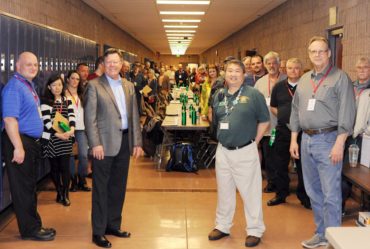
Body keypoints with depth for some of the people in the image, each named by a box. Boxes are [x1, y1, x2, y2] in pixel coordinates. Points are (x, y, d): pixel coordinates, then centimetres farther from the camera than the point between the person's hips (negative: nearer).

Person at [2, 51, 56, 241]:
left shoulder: (29, 85, 14)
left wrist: (30, 144, 18)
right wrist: (18, 147, -27)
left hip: (32, 142, 10)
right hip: (20, 142, -10)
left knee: (30, 186, 17)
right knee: (22, 188, 0)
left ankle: (33, 225, 28)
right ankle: (30, 229, 10)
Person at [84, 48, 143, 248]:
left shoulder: (128, 86, 12)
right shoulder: (94, 85, -5)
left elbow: (134, 116, 12)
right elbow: (90, 117, -9)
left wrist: (137, 142, 7)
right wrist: (95, 144, -16)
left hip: (124, 141, 5)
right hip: (104, 143, -5)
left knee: (118, 187, 14)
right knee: (101, 188, 2)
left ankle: (113, 225, 28)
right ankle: (98, 231, 11)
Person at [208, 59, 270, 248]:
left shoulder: (253, 95, -6)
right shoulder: (219, 95, 8)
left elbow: (264, 121, -2)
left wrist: (254, 141, -3)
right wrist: (224, 138, 10)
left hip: (245, 151, -4)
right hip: (223, 151, 5)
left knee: (250, 192, 2)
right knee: (224, 191, 15)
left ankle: (255, 230, 15)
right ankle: (222, 226, 29)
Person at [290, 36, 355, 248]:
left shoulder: (340, 78, -6)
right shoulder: (304, 80, 14)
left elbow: (346, 113, -12)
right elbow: (296, 111, 17)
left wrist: (339, 143, -17)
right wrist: (294, 139, 12)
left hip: (328, 139, -7)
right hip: (306, 139, 7)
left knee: (331, 193, -6)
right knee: (313, 191, 13)